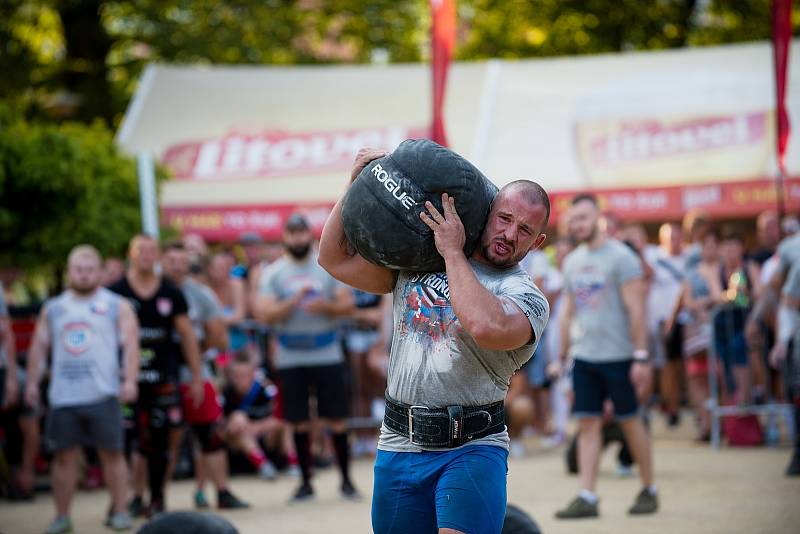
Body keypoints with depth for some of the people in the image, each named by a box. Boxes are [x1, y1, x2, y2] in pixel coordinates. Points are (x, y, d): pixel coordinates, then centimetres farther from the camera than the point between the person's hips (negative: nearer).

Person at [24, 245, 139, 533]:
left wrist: (130, 380, -15)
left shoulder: (117, 306, 5)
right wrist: (32, 382, 7)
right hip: (62, 397, 3)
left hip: (103, 395, -3)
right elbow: (39, 346, 16)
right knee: (65, 455, 4)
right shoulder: (53, 308, 15)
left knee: (112, 453, -1)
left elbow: (130, 345, -3)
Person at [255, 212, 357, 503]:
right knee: (300, 422, 4)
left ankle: (346, 479, 9)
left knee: (337, 419, -1)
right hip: (291, 357, 1)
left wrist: (326, 306, -20)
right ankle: (306, 481, 14)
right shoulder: (273, 272, 1)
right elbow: (265, 314, -8)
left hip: (327, 355, 0)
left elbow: (347, 304, -1)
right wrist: (295, 300, -20)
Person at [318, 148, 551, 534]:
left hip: (472, 448, -4)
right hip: (399, 445, 5)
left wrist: (453, 252, -13)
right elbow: (334, 259, 16)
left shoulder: (527, 297, -2)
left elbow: (487, 327, -25)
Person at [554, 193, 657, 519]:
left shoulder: (620, 257, -8)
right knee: (587, 423, 1)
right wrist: (563, 354, 13)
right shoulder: (572, 262, 11)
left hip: (617, 355, -5)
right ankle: (586, 498, -1)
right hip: (583, 355, 5)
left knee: (630, 421, 4)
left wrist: (641, 356, -16)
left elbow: (635, 309, -11)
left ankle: (649, 489, 18)